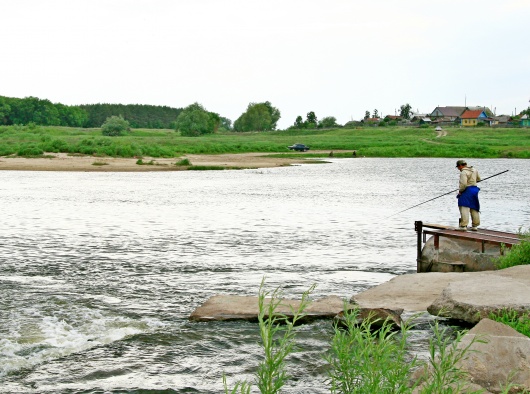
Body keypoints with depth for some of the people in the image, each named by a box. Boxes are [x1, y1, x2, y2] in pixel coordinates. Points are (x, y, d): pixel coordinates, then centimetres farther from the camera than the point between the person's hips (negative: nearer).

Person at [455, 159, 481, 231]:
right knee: (474, 209, 14)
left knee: (464, 209, -10)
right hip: (474, 189, 9)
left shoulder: (464, 172, -15)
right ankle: (474, 226, 19)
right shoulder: (474, 170, 12)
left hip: (467, 191, -9)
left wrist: (460, 191, -11)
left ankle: (463, 226, -16)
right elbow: (478, 179, 25)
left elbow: (463, 184, -24)